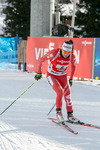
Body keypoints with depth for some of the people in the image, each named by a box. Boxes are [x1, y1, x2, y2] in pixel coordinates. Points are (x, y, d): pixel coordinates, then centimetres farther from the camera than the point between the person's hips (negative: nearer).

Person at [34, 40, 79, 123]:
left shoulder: (72, 57, -17)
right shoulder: (54, 53, -29)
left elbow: (73, 66, 7)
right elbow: (41, 60, -14)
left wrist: (71, 79, 10)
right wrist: (39, 73, -8)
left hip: (63, 76, 4)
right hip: (52, 75, -4)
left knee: (67, 95, -3)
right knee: (60, 92, -23)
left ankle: (70, 115, 14)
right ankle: (58, 111, -2)